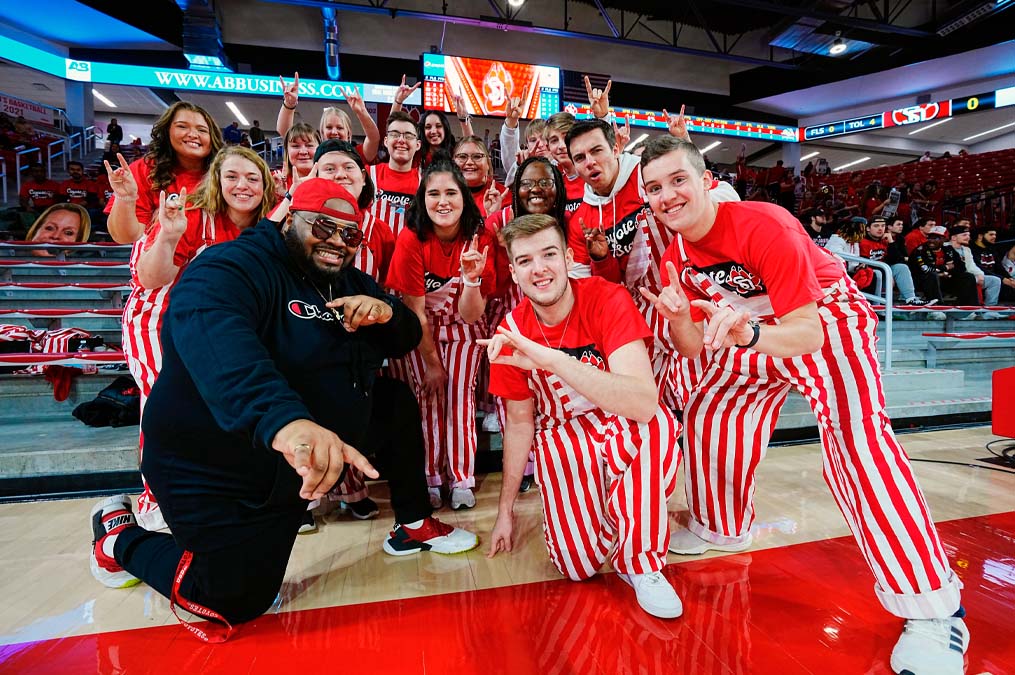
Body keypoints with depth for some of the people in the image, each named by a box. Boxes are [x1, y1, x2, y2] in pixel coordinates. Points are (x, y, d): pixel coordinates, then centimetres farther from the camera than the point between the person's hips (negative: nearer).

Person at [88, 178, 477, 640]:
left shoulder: (349, 282, 3)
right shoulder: (237, 265, -22)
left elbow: (407, 339, 5)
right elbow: (207, 330, -44)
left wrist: (385, 312, -20)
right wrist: (284, 419, -61)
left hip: (300, 460, 7)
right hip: (221, 470, -7)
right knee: (235, 602, 3)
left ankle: (413, 526, 20)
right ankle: (118, 537, 27)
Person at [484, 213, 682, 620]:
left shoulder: (607, 300, -20)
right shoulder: (511, 333, -10)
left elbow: (644, 403, -34)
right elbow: (519, 421, 2)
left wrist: (550, 359, -43)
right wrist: (505, 509, 8)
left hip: (623, 429, -1)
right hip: (563, 437, 2)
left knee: (657, 423, -37)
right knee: (578, 565, -16)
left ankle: (641, 561, -13)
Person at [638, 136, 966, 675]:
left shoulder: (764, 226, -31)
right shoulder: (675, 258, -11)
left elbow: (807, 335, -33)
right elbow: (693, 347, -9)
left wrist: (746, 333, -53)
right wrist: (679, 318, -30)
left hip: (828, 318, -6)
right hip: (755, 333, 7)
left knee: (853, 432, -25)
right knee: (705, 415, 4)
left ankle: (932, 608, -8)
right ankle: (721, 529, 27)